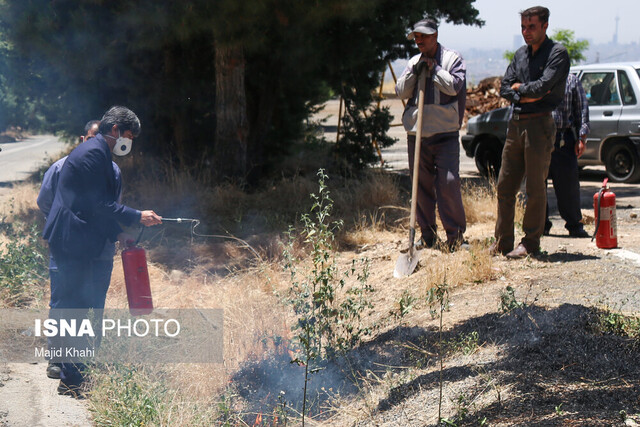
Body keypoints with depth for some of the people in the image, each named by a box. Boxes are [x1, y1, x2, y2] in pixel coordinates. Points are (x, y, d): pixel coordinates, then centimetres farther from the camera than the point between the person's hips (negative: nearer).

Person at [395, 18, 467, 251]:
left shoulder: (453, 59, 2)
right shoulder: (414, 62, 15)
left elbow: (454, 86, -12)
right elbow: (401, 92, 8)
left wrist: (433, 68, -6)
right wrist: (414, 72, -6)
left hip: (445, 132, -4)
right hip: (417, 132, 4)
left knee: (448, 182, -11)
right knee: (421, 184, 7)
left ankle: (455, 232, 1)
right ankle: (427, 234, 17)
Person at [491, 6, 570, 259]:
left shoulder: (557, 53, -4)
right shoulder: (520, 54, 17)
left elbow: (544, 85, -17)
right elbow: (505, 88, 11)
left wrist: (520, 87, 0)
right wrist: (528, 95, -6)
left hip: (539, 124, -7)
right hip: (515, 124, 7)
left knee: (535, 188, -1)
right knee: (505, 185, 7)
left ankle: (531, 243, 8)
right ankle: (503, 241, 14)